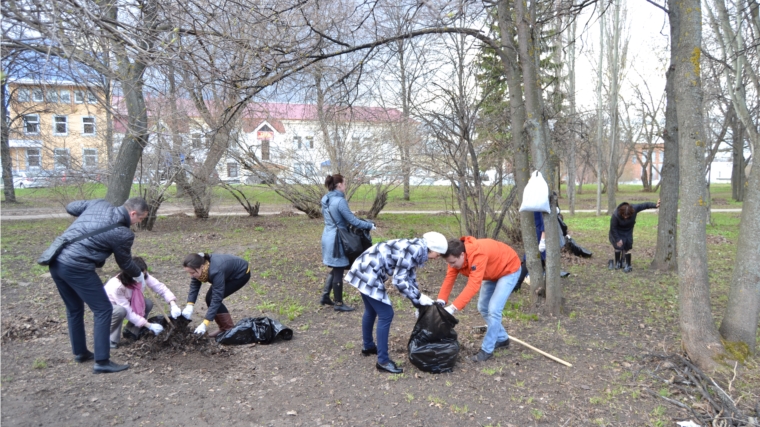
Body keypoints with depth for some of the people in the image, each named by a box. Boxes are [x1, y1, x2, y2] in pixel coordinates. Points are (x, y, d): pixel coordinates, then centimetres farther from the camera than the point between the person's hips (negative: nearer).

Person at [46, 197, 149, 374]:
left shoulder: (99, 204, 6)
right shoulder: (123, 233, -11)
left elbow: (71, 207, 23)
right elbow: (125, 263, 6)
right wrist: (138, 275, 25)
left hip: (55, 261, 9)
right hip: (77, 267, -9)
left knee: (74, 309, 23)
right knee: (103, 310, 1)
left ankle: (80, 352, 38)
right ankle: (102, 362, 2)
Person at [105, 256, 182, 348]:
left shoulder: (143, 277, -24)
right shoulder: (117, 286, -37)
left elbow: (160, 287, -22)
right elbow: (128, 312, -34)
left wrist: (173, 305, -38)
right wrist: (149, 326, -36)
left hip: (126, 302, 6)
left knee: (148, 303, -18)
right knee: (121, 311, -37)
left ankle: (132, 331, 2)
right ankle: (111, 340, -13)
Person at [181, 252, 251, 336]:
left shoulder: (216, 271, -40)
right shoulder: (198, 265, -21)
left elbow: (216, 299, -37)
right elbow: (194, 286, -14)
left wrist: (204, 324, -37)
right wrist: (189, 306, -29)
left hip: (242, 273, -8)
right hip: (229, 273, 8)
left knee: (212, 298, -15)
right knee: (210, 297, -3)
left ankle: (229, 329, -3)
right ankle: (224, 328, 12)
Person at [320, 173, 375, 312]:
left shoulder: (325, 199, 7)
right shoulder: (340, 201, -20)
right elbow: (353, 221, -18)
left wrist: (349, 214, 23)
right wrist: (369, 225, -5)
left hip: (327, 236, 9)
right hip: (336, 239, -9)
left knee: (334, 269, 21)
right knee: (338, 272, 3)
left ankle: (325, 296, 26)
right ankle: (338, 303, 14)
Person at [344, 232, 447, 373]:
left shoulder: (416, 250, 10)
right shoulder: (414, 249, -19)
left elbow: (410, 278, 18)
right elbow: (399, 280, -19)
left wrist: (418, 301, 17)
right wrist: (418, 298, -9)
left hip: (365, 270, 10)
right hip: (369, 273, -10)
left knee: (371, 310, 26)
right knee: (386, 315, -4)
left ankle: (367, 346, 46)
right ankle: (383, 361, 6)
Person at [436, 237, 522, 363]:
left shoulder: (478, 254, -42)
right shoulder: (456, 256, -18)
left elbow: (473, 285, -46)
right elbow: (449, 279, -20)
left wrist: (453, 308, -49)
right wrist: (440, 302, -32)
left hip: (509, 269, -8)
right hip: (493, 272, 8)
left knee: (493, 309, -15)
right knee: (483, 308, 10)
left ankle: (487, 350, -1)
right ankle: (502, 339, 30)